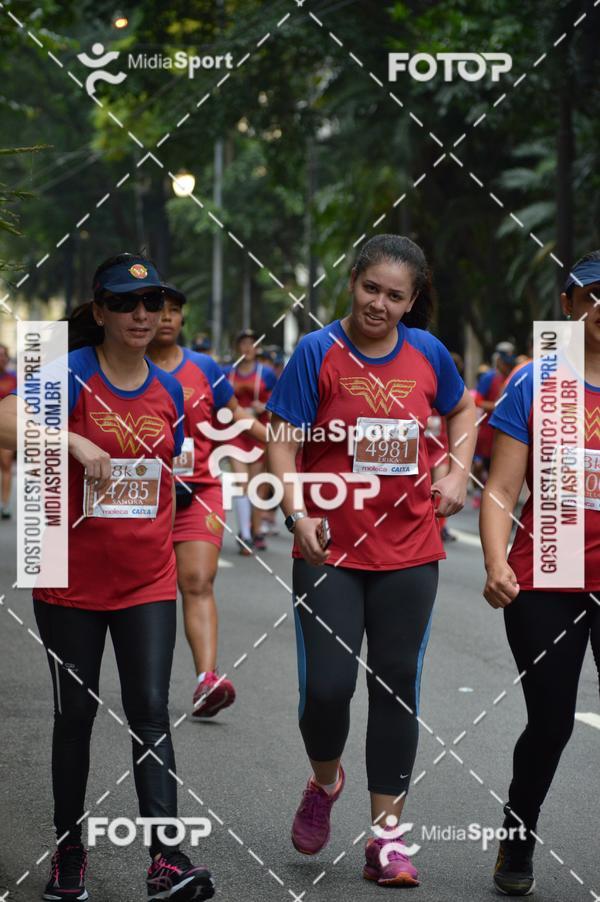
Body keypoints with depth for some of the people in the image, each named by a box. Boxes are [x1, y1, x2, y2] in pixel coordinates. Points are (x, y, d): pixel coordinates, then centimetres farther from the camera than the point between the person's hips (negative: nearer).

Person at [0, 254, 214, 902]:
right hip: (70, 580, -3)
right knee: (75, 714, 8)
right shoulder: (73, 374, -9)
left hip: (147, 581, 3)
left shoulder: (169, 391, 6)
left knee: (150, 710, -6)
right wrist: (75, 443, -35)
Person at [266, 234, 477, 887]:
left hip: (409, 551, 3)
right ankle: (324, 782, 24)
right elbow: (283, 442, -8)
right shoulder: (317, 353, -6)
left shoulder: (427, 354, 3)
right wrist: (298, 512, -23)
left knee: (397, 688, 4)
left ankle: (385, 838, 12)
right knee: (327, 686, -9)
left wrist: (457, 472, 7)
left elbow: (461, 409, 23)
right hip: (330, 551, -3)